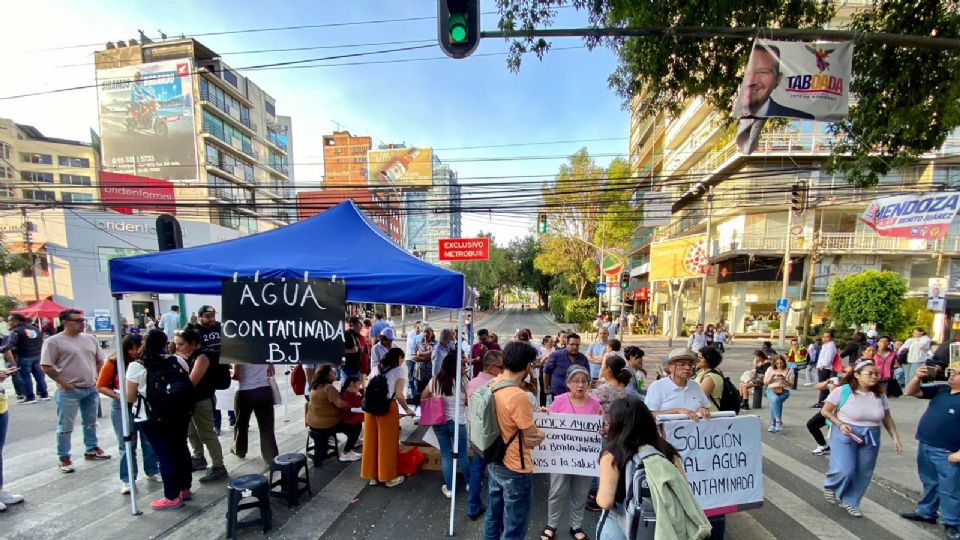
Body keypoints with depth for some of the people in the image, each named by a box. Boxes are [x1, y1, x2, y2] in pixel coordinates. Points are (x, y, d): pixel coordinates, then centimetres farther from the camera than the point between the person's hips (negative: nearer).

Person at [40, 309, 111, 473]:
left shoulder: (90, 339, 7)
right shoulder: (54, 341, -9)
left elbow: (99, 361, 14)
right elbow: (46, 366, -11)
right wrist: (63, 382, -15)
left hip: (91, 389, 5)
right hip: (69, 391, -5)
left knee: (91, 423, 17)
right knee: (65, 427, 4)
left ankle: (91, 450, 30)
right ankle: (64, 458, 18)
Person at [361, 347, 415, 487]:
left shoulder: (377, 368, 15)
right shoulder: (399, 371, -3)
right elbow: (399, 395, -7)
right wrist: (407, 409, 7)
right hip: (387, 407, -6)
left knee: (371, 441, 16)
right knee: (388, 443, 9)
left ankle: (371, 475, 29)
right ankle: (389, 477, 22)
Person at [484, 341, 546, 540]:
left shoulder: (491, 385, -4)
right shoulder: (518, 396, -30)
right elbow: (533, 440, -20)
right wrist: (541, 433, 1)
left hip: (494, 463, 8)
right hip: (515, 470, -8)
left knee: (493, 518, 24)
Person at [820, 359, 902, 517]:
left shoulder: (879, 395, 1)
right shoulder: (843, 391, -15)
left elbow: (887, 418, 12)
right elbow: (825, 411, -10)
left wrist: (895, 437, 4)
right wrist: (840, 424, -22)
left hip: (870, 438, 5)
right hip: (845, 435, -5)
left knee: (863, 474, 10)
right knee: (845, 471, -12)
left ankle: (849, 502, 28)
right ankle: (829, 485, 19)